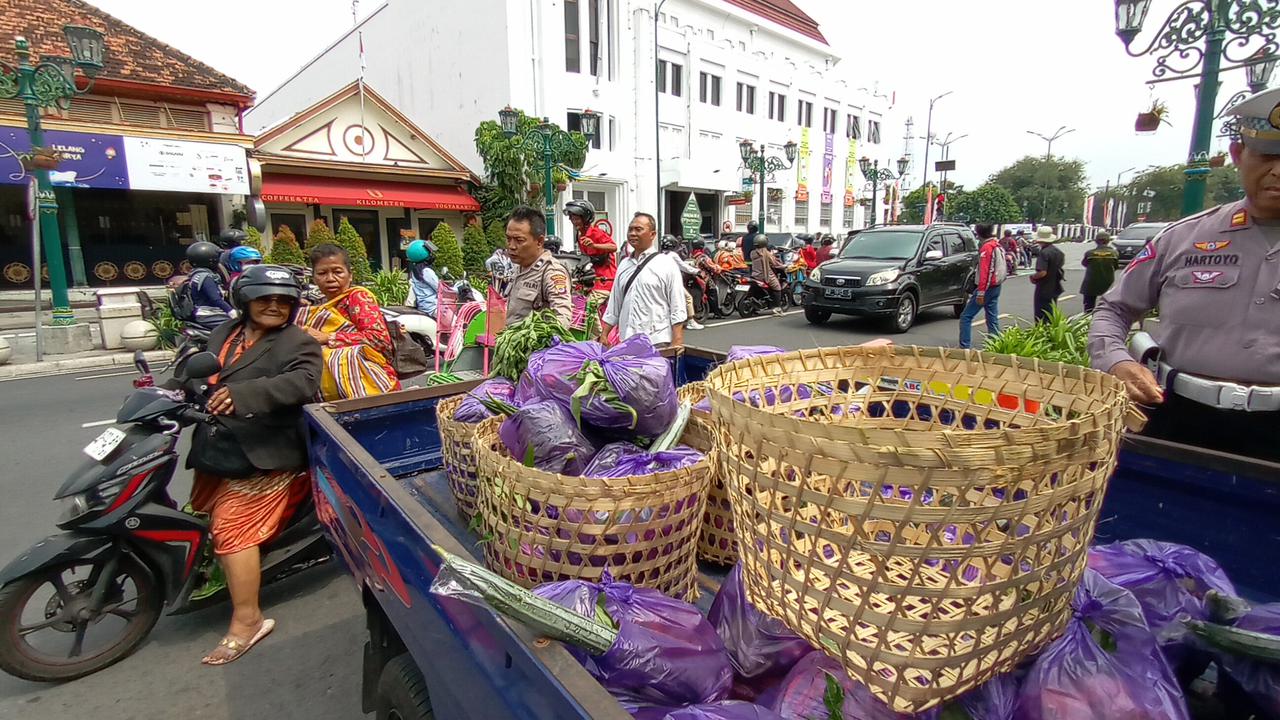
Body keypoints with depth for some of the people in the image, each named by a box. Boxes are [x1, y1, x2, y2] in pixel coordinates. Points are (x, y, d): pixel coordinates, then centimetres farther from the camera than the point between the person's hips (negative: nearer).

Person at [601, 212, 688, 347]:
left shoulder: (666, 264, -2)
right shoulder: (624, 264, 15)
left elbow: (678, 309, -6)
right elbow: (614, 304, 18)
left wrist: (677, 343, -14)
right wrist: (604, 335, 13)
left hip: (657, 343, -5)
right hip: (626, 343, 5)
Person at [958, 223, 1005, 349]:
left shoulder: (986, 247, -15)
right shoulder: (999, 245, 13)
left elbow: (984, 271, -21)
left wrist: (980, 293, -23)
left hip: (987, 287, -9)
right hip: (996, 287, 9)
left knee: (966, 316, -6)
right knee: (993, 318, 12)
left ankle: (965, 346, -10)